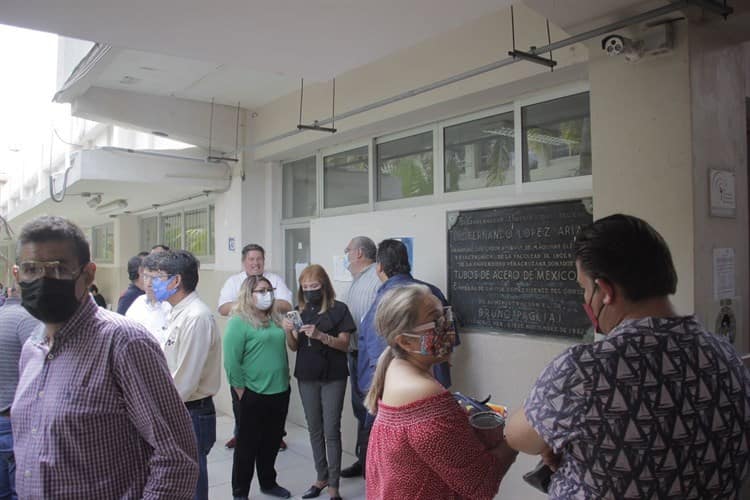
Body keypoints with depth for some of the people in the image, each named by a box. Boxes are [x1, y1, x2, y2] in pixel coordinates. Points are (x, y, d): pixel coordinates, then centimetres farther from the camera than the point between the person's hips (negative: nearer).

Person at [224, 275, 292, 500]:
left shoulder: (275, 320, 9)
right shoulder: (239, 322, -12)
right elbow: (231, 362, -15)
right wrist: (241, 393, -14)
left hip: (280, 392, 6)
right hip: (253, 395, -6)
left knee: (272, 442, 18)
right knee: (248, 444, 8)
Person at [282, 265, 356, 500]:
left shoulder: (338, 309, -7)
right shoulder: (299, 310, 5)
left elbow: (344, 344, -8)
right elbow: (294, 347, 8)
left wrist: (320, 335, -24)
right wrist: (288, 331, -13)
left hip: (333, 377, -4)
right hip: (306, 376, 4)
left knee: (331, 431, -2)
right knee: (314, 429, 13)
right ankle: (321, 477, 26)